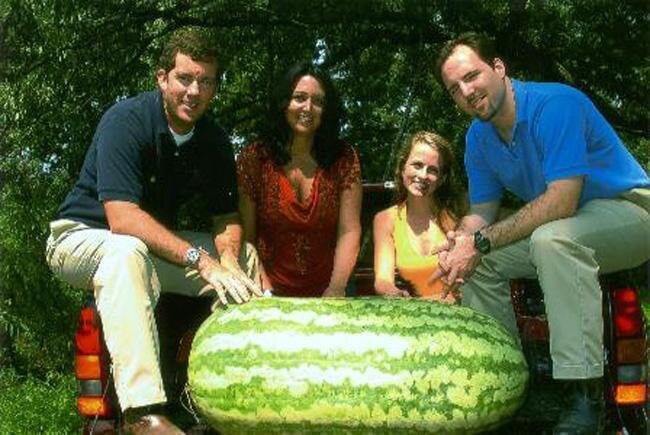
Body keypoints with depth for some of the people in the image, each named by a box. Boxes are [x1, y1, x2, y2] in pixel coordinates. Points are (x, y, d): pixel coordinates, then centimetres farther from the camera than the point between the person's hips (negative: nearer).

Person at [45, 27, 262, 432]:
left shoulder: (215, 140, -3)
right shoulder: (126, 120, -24)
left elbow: (227, 218, -1)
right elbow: (122, 218, -34)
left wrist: (228, 259, -25)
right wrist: (200, 259, -40)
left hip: (157, 243, 7)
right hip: (82, 236, -7)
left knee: (245, 256, -5)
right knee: (129, 251, -40)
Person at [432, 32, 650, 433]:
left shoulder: (554, 104, -23)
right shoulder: (479, 137, 3)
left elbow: (561, 202, -31)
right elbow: (481, 213, 5)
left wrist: (482, 241, -29)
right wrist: (460, 244, -19)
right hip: (569, 223, 9)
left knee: (551, 239, -37)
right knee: (481, 261, 1)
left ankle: (585, 395, -34)